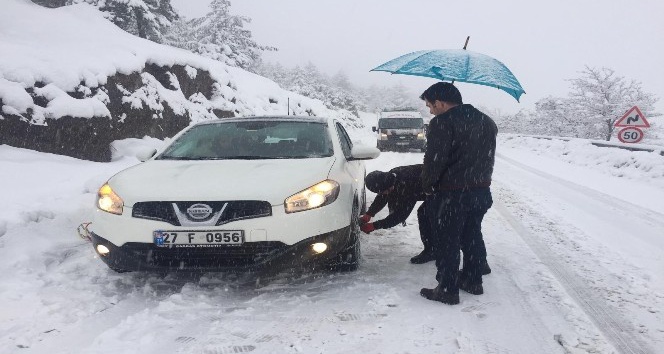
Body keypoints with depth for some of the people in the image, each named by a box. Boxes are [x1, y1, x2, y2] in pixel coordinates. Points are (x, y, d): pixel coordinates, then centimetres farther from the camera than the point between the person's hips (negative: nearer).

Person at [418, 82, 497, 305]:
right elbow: (489, 158, 16)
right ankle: (473, 280, 33)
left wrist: (427, 186, -8)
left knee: (447, 243, 3)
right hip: (481, 191, 8)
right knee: (472, 237, 20)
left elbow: (434, 160, -21)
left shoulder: (442, 123, -17)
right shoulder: (486, 122, 11)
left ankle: (448, 290, 10)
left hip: (450, 195, -8)